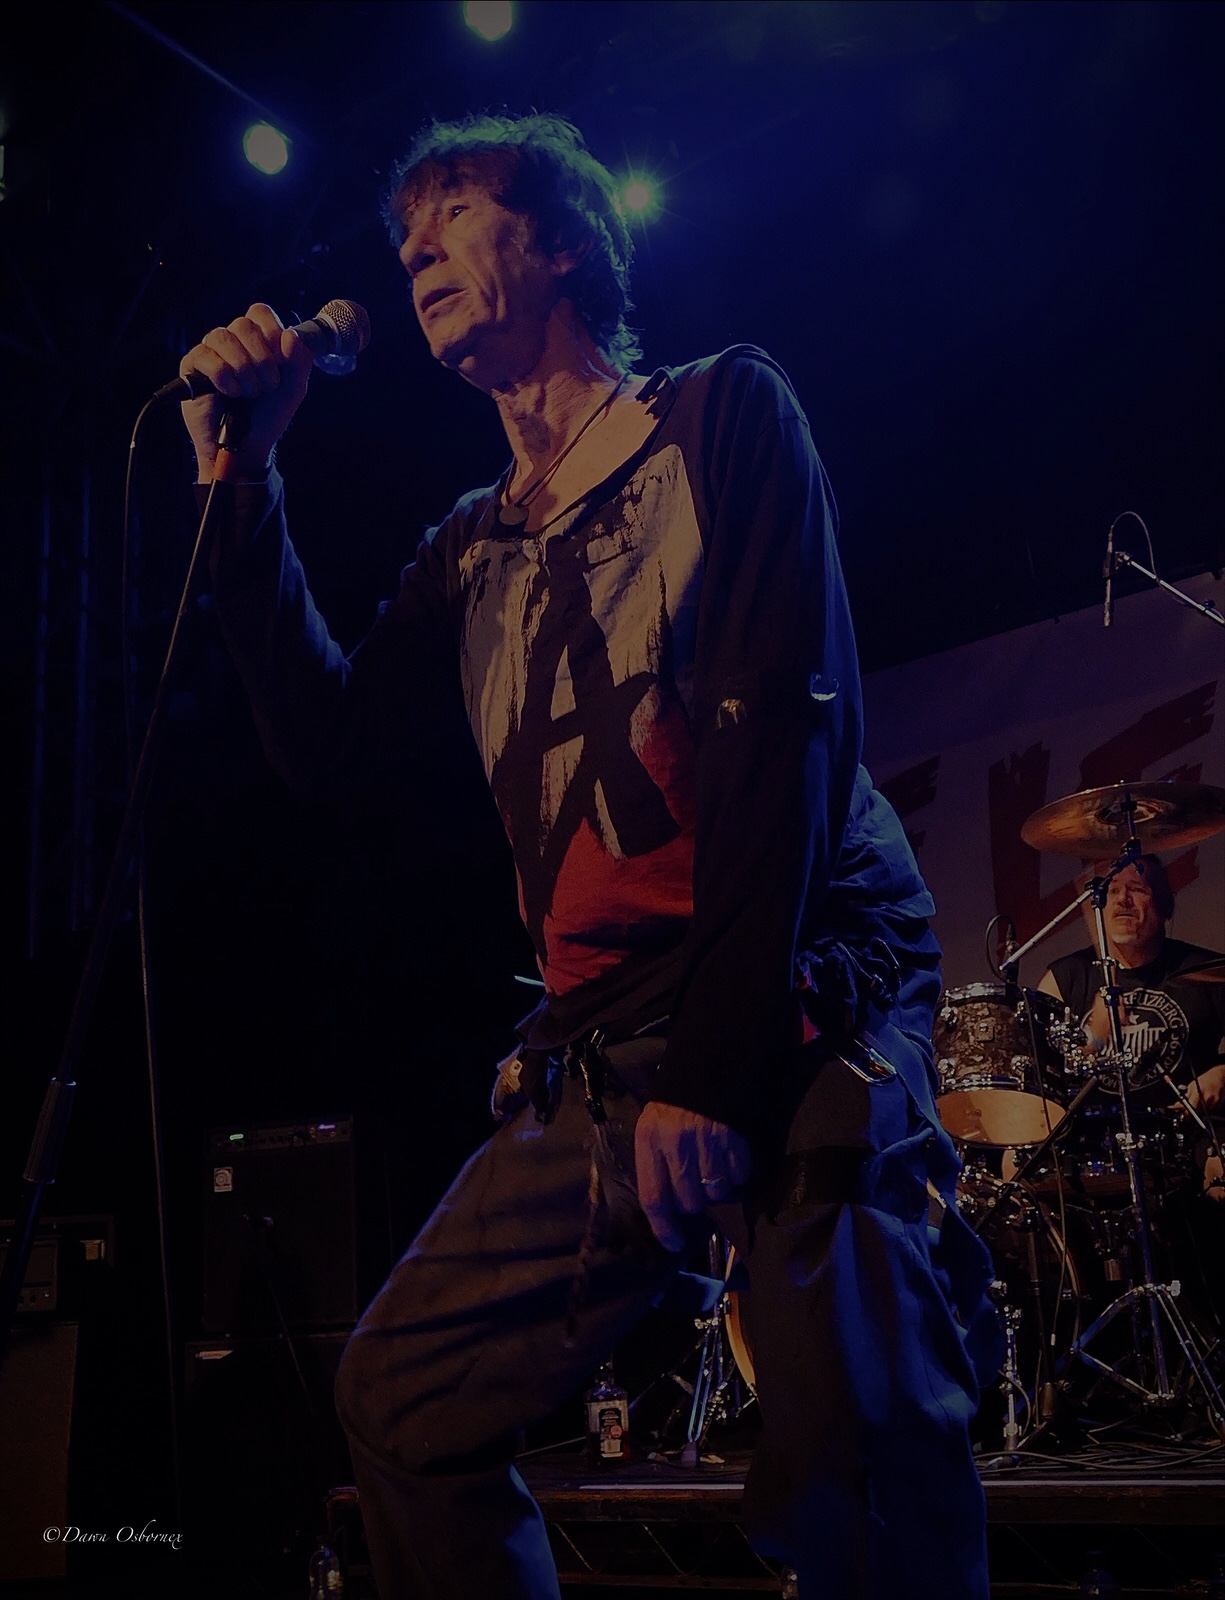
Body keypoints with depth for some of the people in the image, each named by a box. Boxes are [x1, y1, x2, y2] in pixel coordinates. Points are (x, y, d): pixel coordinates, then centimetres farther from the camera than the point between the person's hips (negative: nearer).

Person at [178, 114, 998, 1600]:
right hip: (600, 1057, 6)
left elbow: (786, 713, -9)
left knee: (857, 1477, -17)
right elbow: (320, 731, 14)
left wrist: (717, 1063, -16)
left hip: (802, 1015, -6)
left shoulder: (722, 415, 3)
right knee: (400, 1394, 4)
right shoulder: (474, 550, 20)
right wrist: (240, 475, 7)